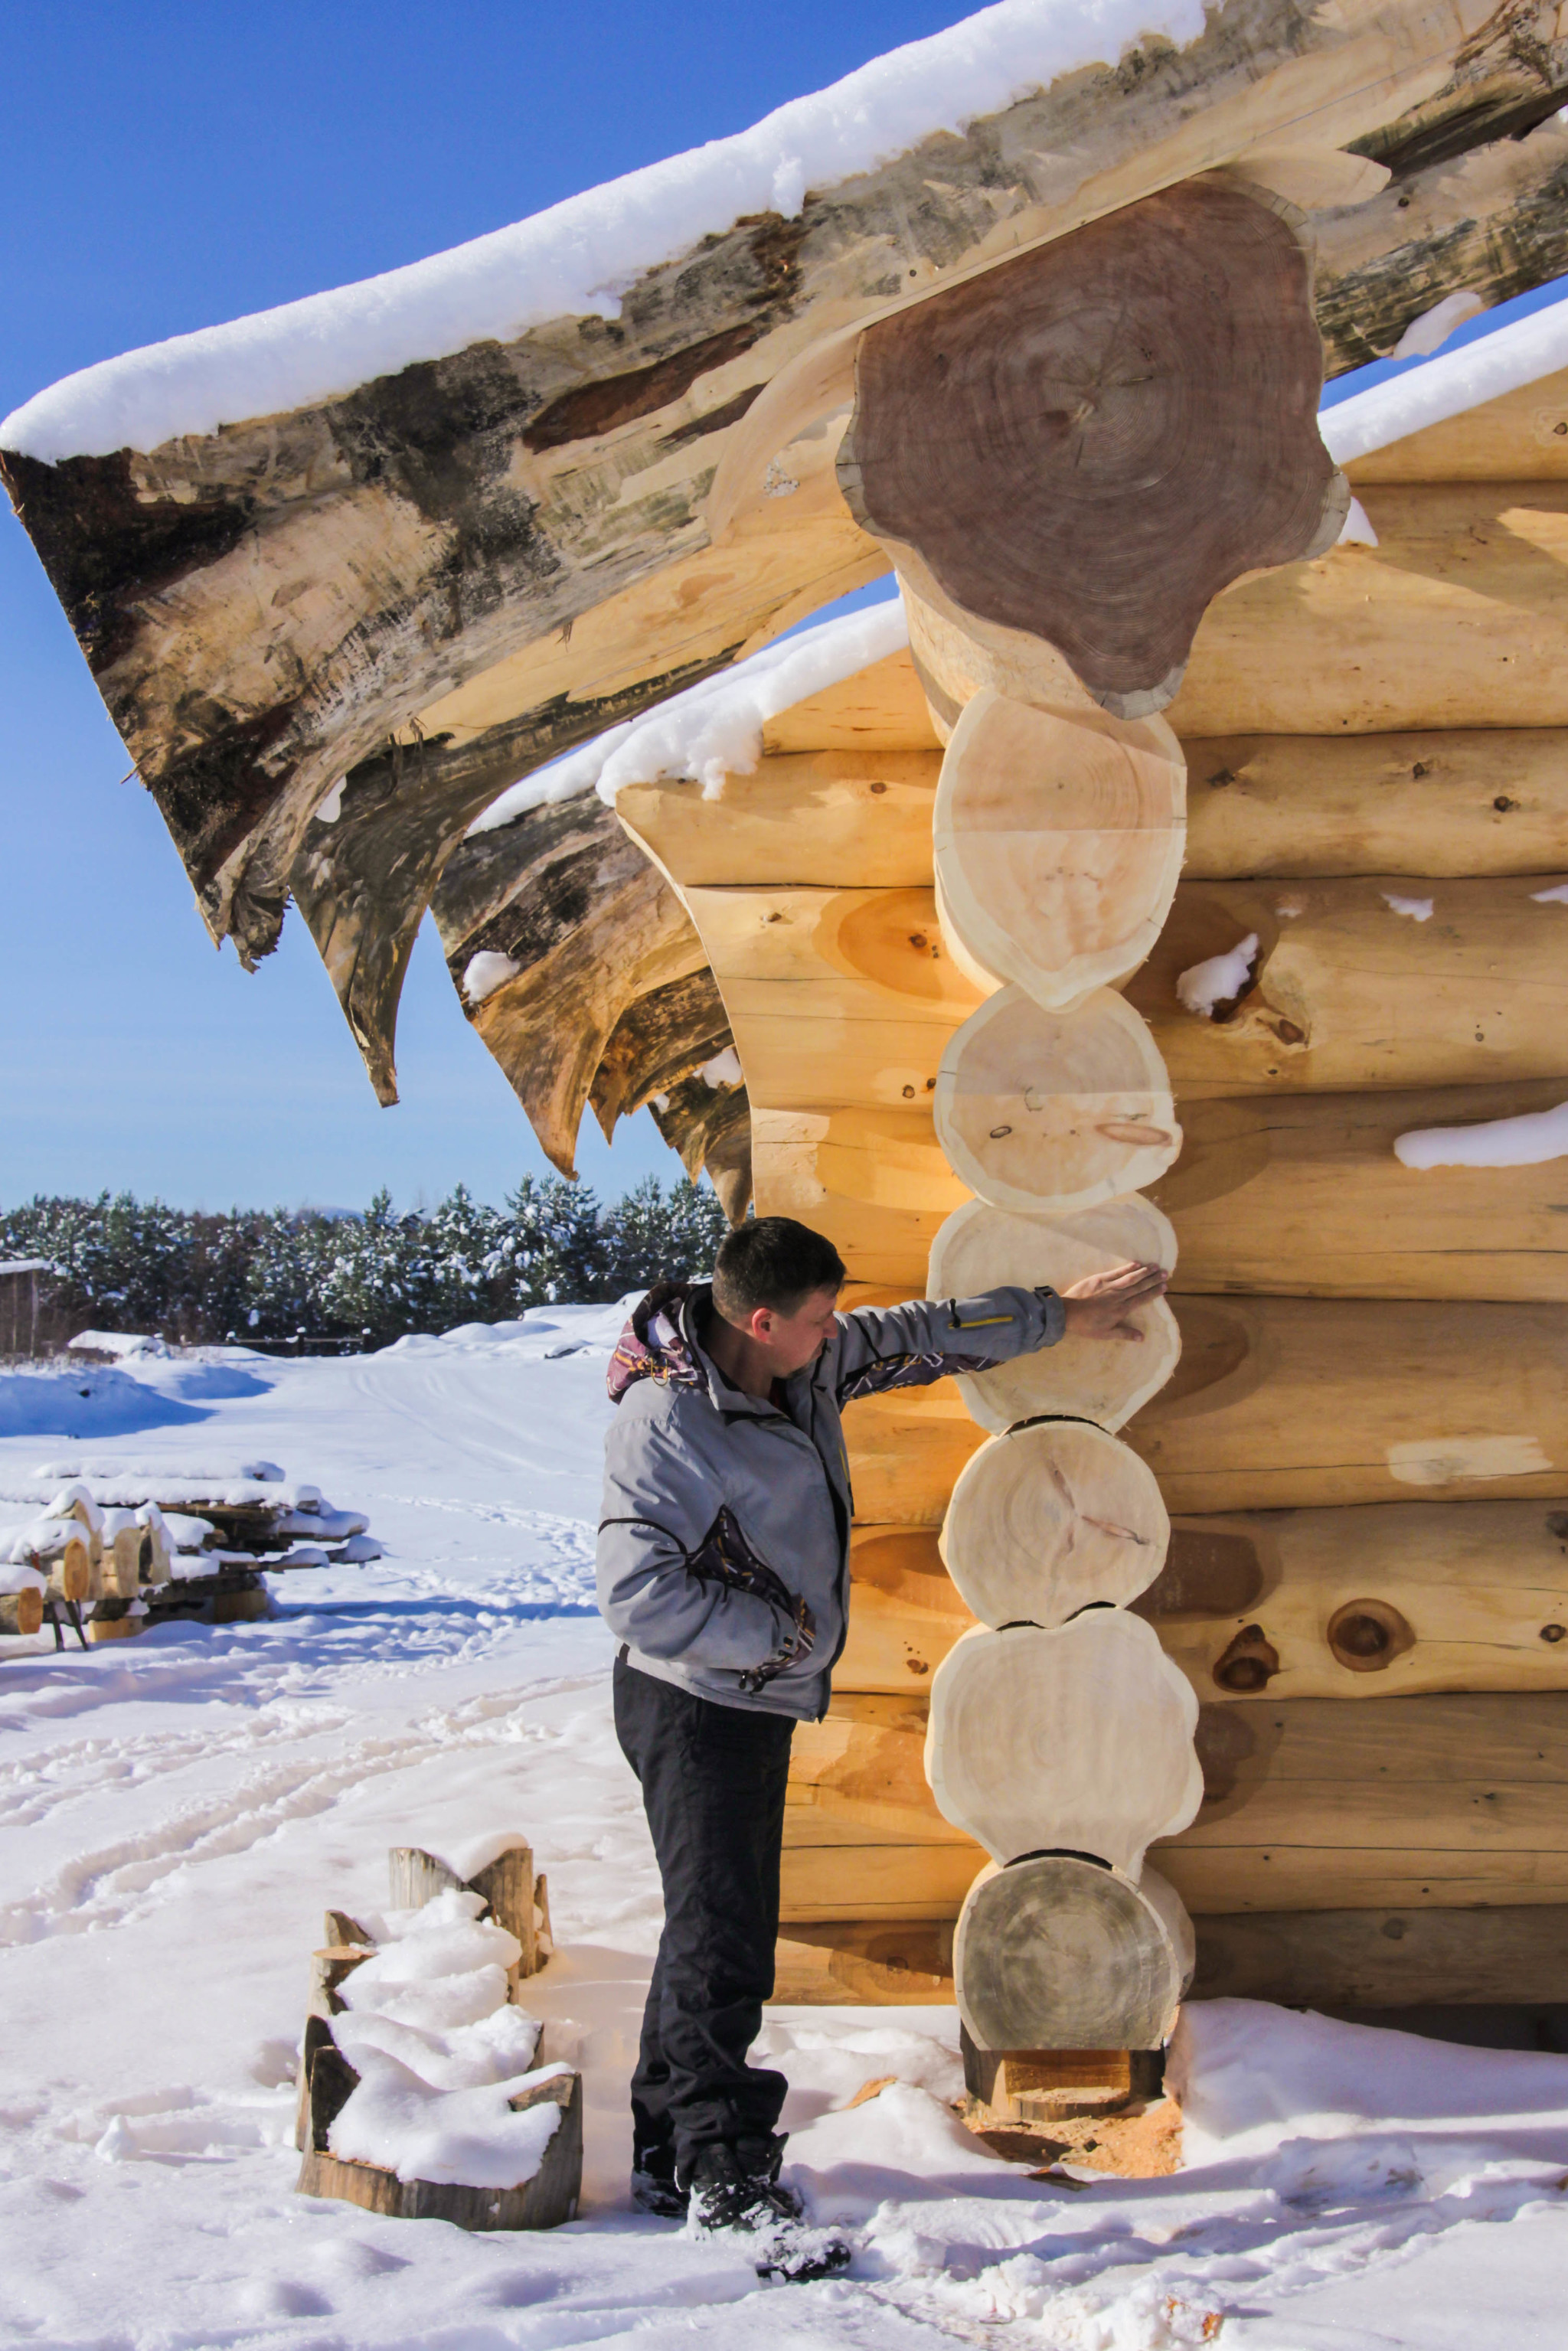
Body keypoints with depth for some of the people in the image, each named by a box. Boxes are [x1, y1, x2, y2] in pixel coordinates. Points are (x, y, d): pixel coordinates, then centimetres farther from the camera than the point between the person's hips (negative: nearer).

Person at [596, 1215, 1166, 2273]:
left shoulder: (806, 1364, 3)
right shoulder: (668, 1422, -24)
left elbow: (926, 1335, 16)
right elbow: (636, 1593, -27)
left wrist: (1059, 1313, 19)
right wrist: (776, 1633, -17)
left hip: (757, 1702, 9)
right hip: (695, 1709, -9)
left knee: (719, 1932, 14)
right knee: (721, 1946, -9)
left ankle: (669, 2156, 24)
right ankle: (727, 2175, -1)